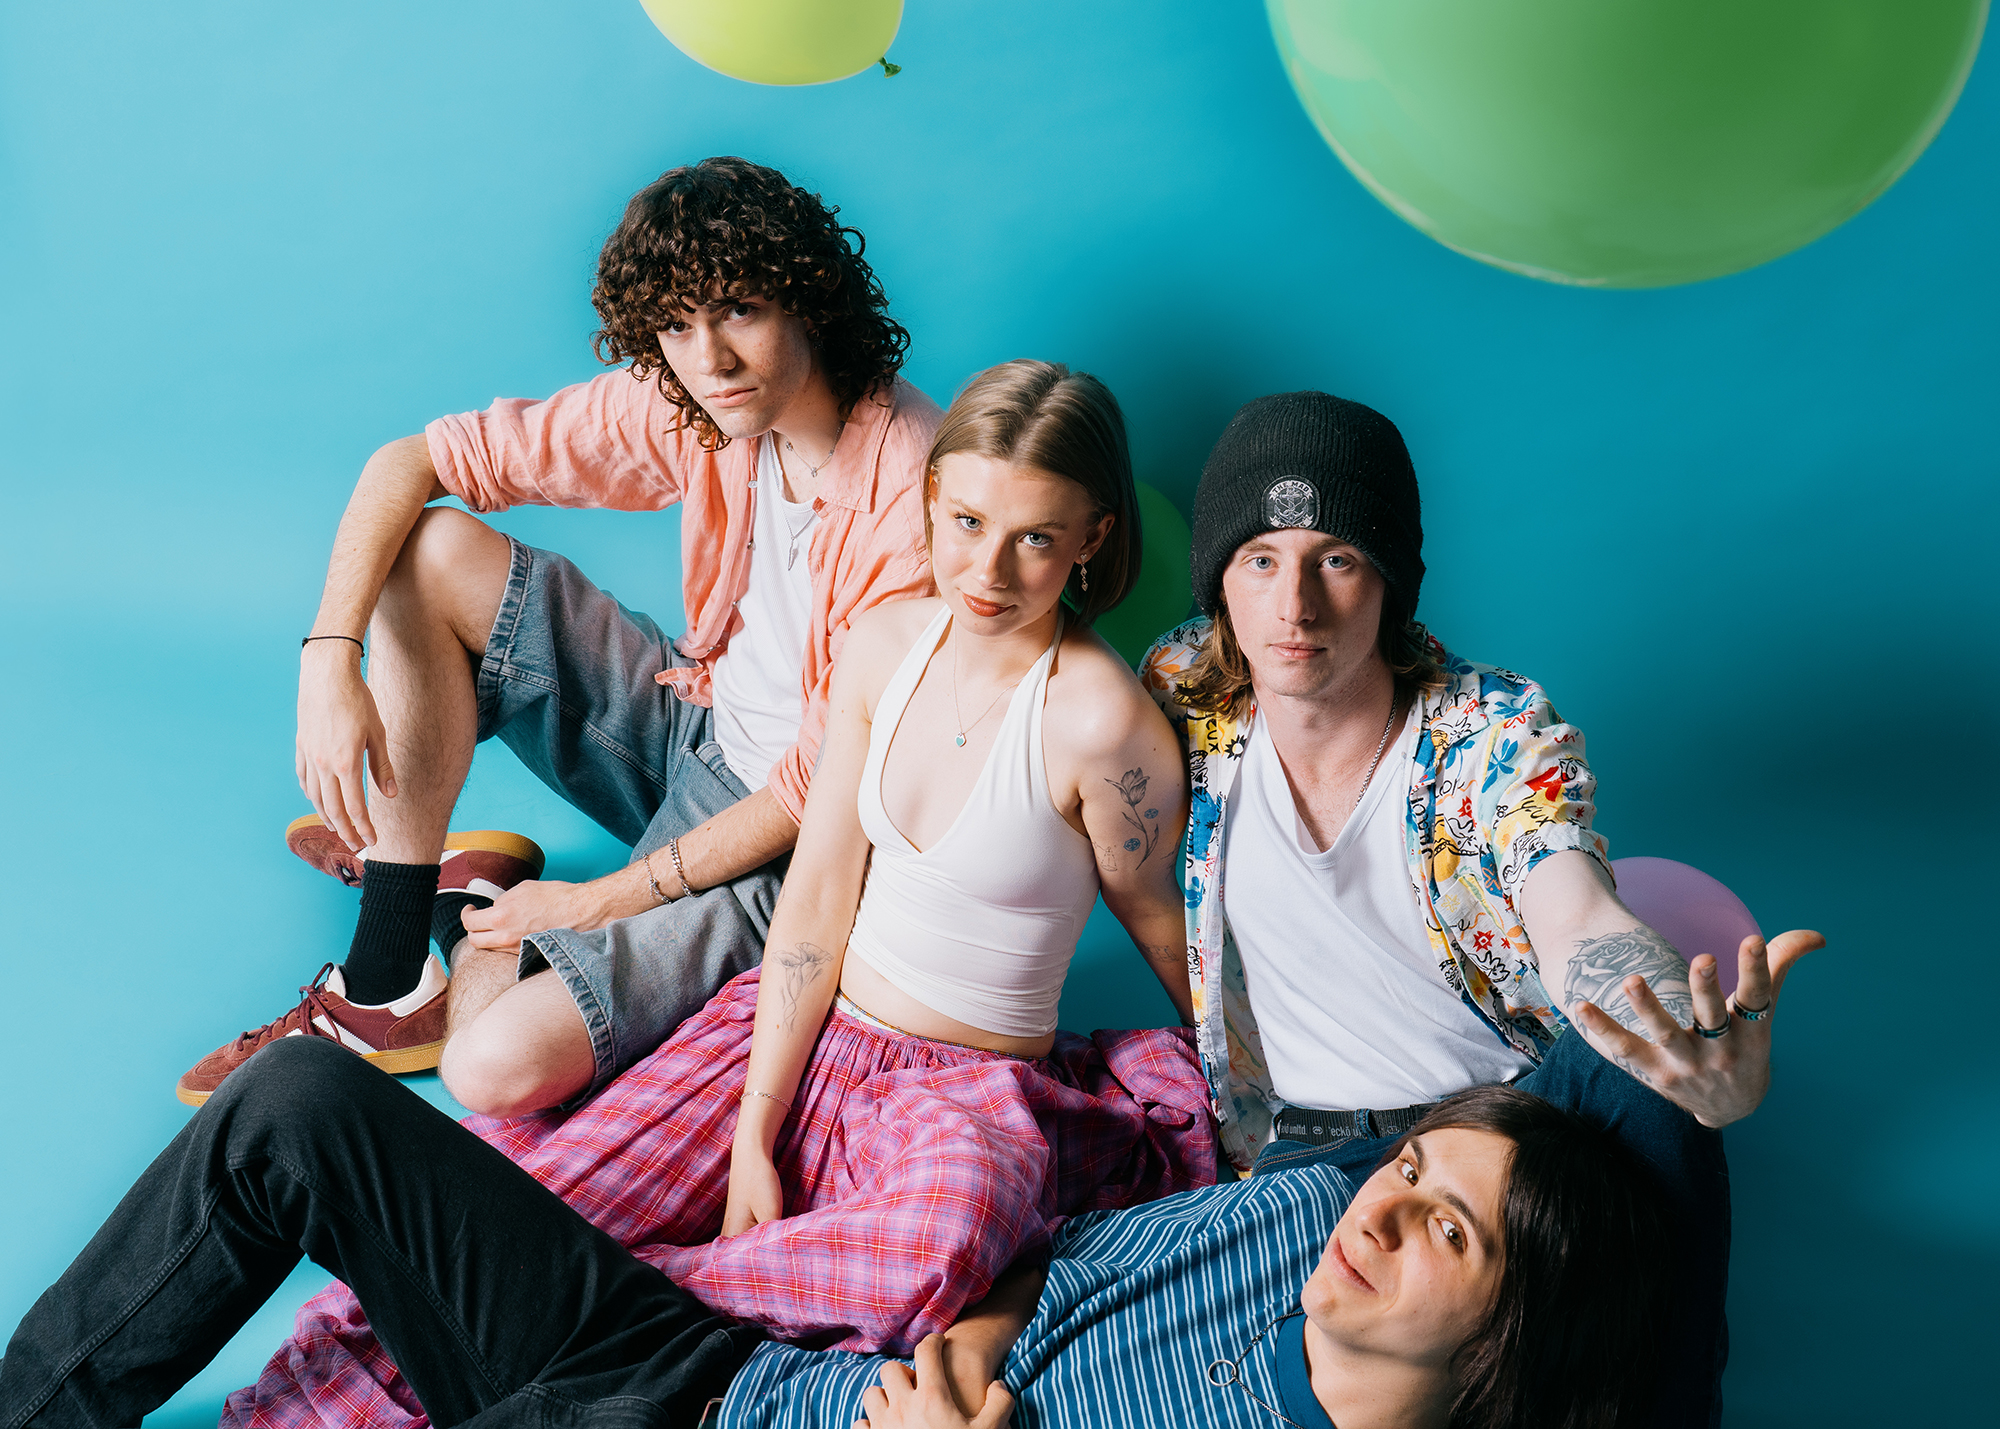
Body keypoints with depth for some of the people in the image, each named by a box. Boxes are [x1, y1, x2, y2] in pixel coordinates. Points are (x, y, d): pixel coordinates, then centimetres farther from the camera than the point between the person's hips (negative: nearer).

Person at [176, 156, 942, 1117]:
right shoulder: (687, 406, -10)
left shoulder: (914, 494, -28)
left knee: (498, 1067, -28)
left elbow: (826, 789, -22)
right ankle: (387, 979, -3)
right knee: (432, 553, -11)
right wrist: (330, 657, -20)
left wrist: (594, 903, -16)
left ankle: (482, 912, 9)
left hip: (790, 844, -7)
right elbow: (410, 462, -5)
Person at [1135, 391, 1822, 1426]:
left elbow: (1578, 927, -28)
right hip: (1299, 1147, 0)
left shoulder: (1502, 735, -10)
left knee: (1656, 1120, -33)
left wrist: (1716, 1063, -51)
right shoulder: (1184, 697, -4)